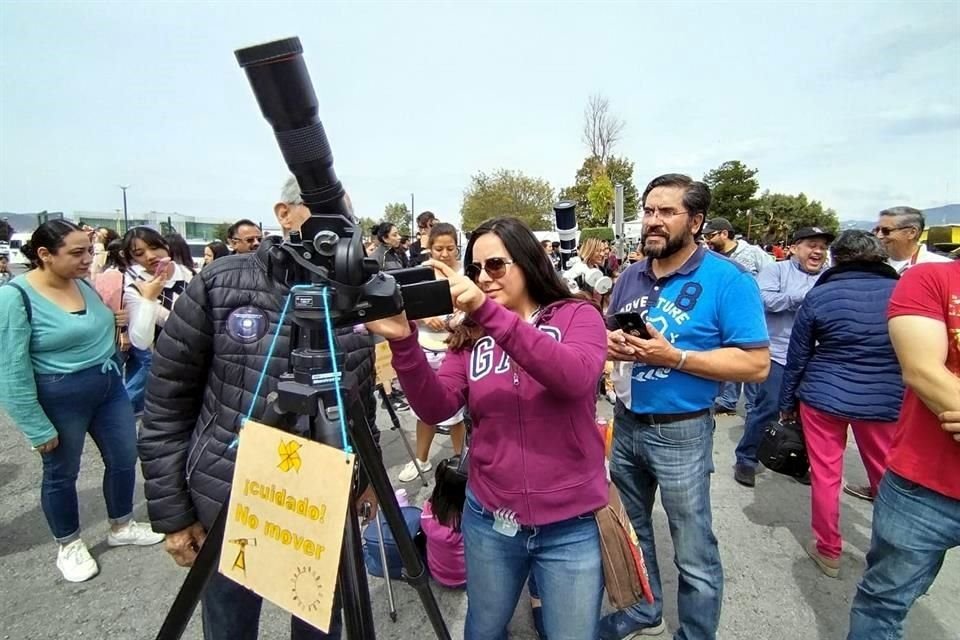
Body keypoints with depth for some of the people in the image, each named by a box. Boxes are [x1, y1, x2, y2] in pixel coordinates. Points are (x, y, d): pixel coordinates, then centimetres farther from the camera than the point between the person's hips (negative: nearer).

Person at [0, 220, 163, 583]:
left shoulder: (85, 284, 0)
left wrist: (116, 321, -4)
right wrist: (37, 427, -16)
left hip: (109, 385, 6)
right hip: (59, 396, -6)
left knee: (124, 457, 15)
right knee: (62, 473, 14)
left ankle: (121, 527, 38)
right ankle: (69, 545, 36)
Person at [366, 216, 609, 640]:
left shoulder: (578, 316, -6)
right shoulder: (471, 335, 1)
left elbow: (577, 377, -27)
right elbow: (436, 408, -11)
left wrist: (490, 311, -34)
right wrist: (404, 341, -27)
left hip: (571, 525, -3)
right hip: (489, 519, 4)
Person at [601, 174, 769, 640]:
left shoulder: (728, 280, -14)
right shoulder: (630, 277, 5)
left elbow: (756, 365, -17)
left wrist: (673, 356, -25)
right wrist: (611, 343, -10)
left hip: (680, 433, -6)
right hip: (625, 425, 6)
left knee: (693, 556, 11)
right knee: (630, 530, 23)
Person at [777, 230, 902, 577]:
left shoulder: (820, 294, -5)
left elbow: (798, 354, -1)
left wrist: (787, 401, 8)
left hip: (823, 396, -2)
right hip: (885, 401, 3)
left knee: (825, 474, 10)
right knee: (887, 475, 18)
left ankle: (828, 550, 23)